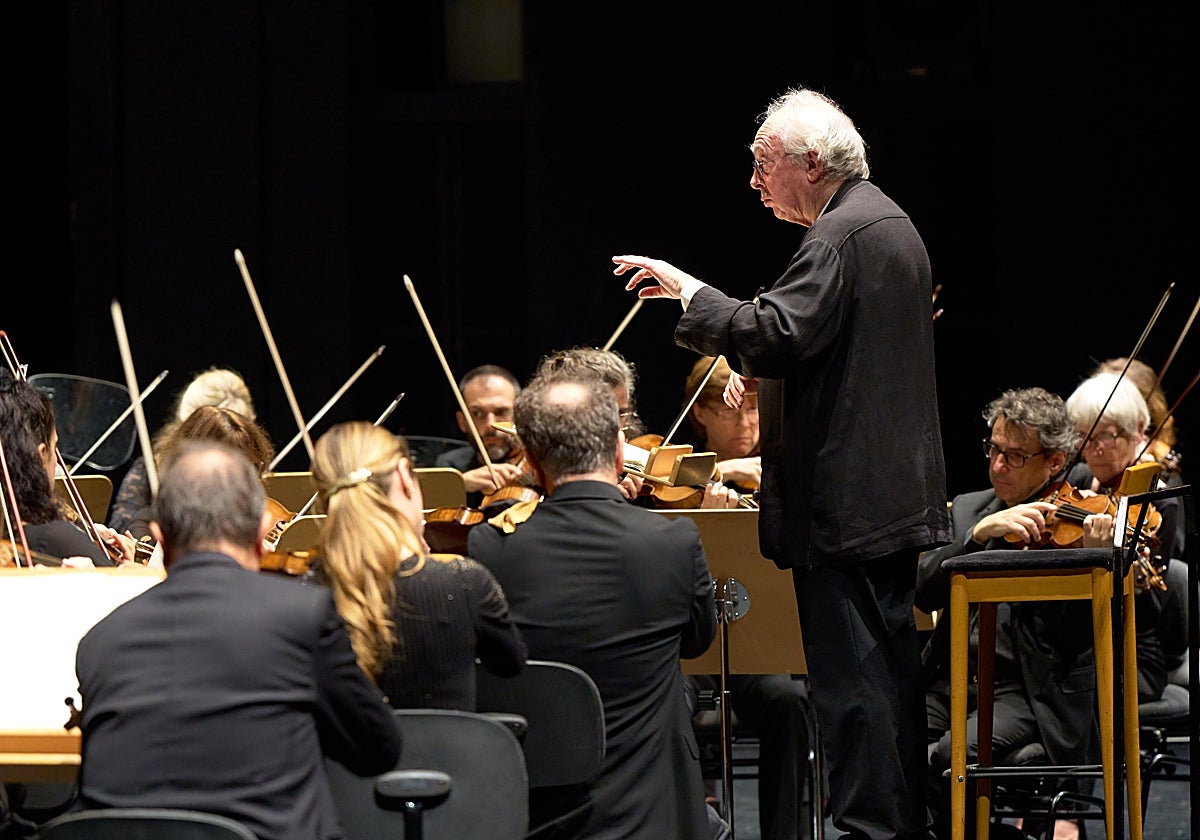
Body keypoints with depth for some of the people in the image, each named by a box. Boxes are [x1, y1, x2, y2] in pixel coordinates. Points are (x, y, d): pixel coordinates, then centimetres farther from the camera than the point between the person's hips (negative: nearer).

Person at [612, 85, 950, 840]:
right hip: (897, 489, 11)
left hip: (843, 501, -11)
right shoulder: (889, 224, 16)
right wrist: (765, 373, 12)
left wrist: (691, 293, -16)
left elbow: (775, 334, -27)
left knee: (850, 677, -8)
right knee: (889, 660, 15)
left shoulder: (840, 236, -17)